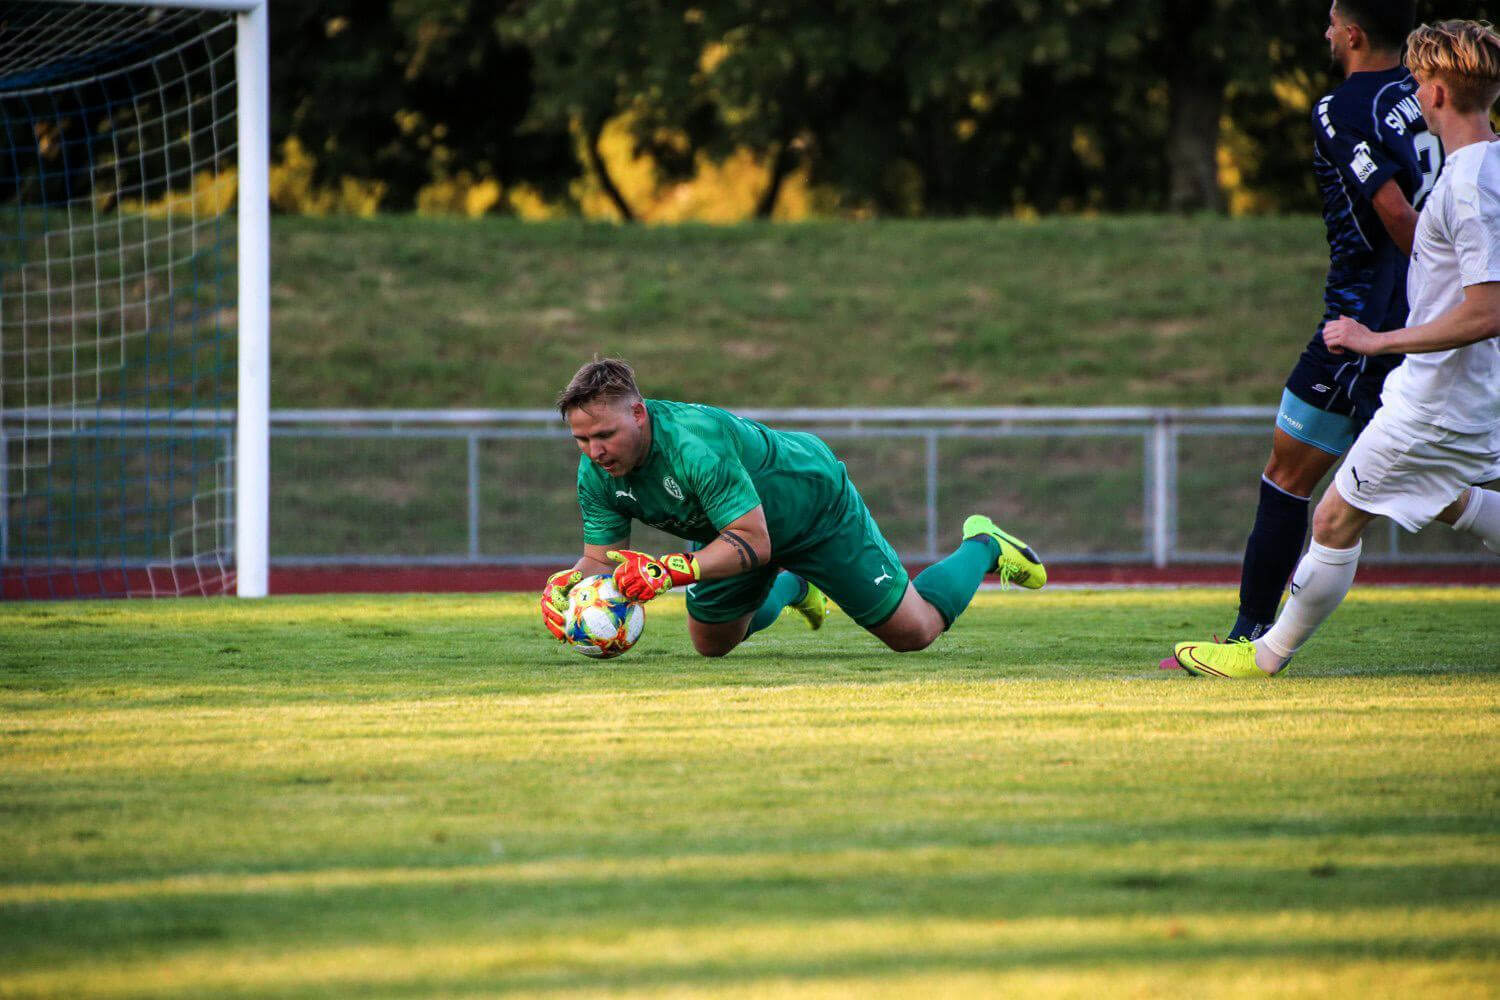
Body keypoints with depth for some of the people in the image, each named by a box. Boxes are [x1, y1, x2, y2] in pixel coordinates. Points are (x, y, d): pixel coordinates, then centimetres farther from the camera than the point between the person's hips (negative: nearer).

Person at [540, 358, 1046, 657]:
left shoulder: (695, 443, -43)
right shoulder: (597, 473, -21)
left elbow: (753, 542, -41)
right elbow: (602, 557, -10)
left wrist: (669, 569, -52)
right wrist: (566, 584, -33)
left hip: (815, 505, -6)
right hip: (733, 524, 6)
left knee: (914, 632, 2)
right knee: (710, 642, 16)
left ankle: (983, 549, 31)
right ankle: (793, 588, 43)